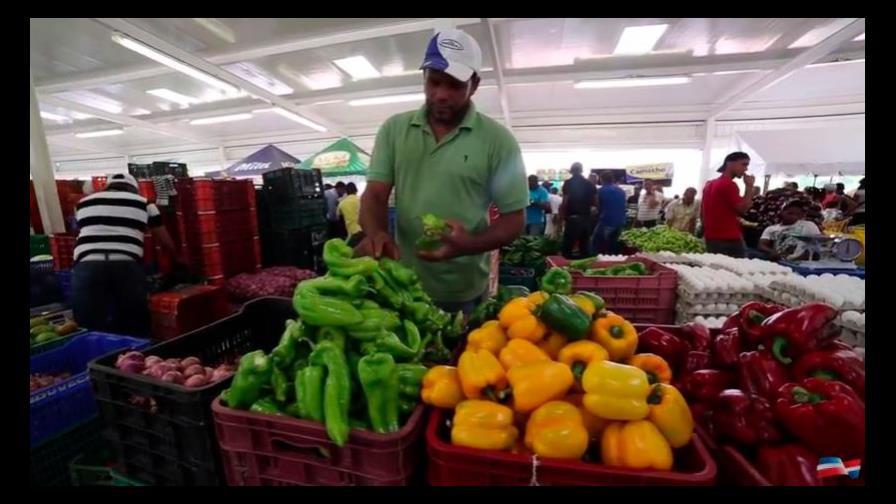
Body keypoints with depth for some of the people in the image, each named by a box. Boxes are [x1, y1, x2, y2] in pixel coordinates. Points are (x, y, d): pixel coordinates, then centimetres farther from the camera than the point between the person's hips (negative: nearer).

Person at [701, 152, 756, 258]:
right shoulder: (729, 184, -12)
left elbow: (701, 213, 18)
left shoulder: (709, 184, 15)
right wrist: (749, 186, -8)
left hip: (711, 238, 9)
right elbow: (743, 209, -15)